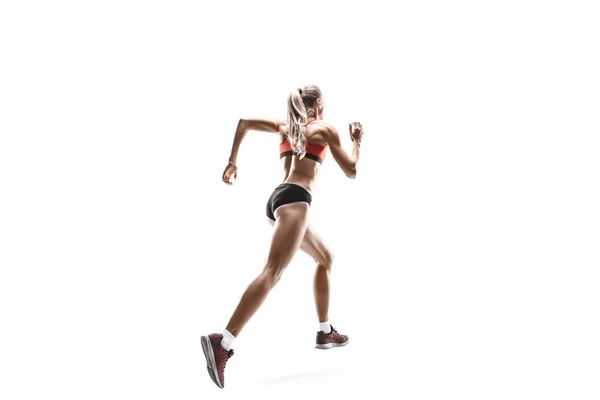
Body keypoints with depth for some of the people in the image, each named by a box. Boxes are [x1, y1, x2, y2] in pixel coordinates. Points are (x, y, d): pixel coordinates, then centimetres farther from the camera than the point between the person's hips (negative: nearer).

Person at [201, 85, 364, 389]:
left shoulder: (285, 127, 24)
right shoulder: (325, 129, 9)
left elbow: (244, 122, 16)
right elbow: (351, 172, 10)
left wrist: (232, 160, 19)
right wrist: (357, 141, 26)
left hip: (278, 198, 8)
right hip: (294, 199, -8)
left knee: (325, 258, 23)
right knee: (272, 272, -22)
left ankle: (325, 332, 25)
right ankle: (222, 342, -38)